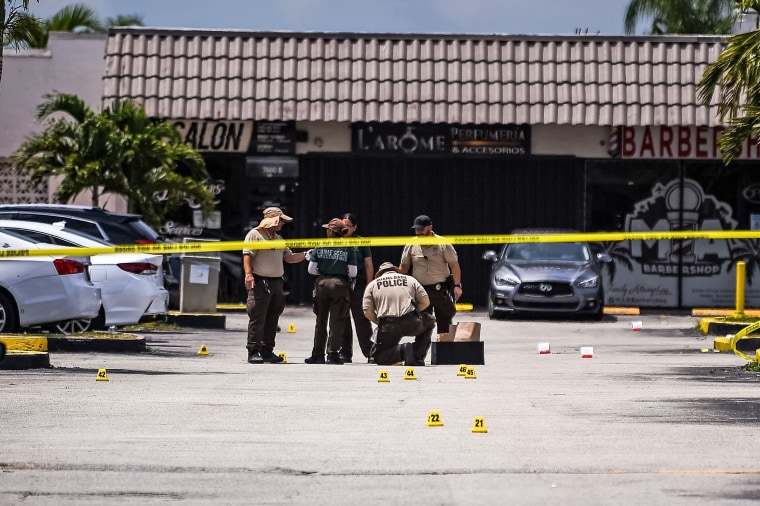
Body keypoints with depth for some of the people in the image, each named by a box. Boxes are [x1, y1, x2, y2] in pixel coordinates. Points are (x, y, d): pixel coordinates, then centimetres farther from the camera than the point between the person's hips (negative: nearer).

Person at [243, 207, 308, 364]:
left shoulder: (278, 239, 22)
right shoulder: (255, 235, -2)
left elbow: (290, 258, 24)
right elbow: (247, 256, -11)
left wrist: (307, 254, 13)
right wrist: (248, 274, -25)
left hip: (276, 283, 8)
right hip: (260, 282, -8)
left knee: (272, 319, 8)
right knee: (257, 318, -9)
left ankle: (267, 351, 13)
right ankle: (253, 352, -7)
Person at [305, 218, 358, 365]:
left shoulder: (320, 246, -1)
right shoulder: (349, 248, -5)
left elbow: (311, 269, 0)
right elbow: (352, 272, -6)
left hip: (322, 283, 2)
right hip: (340, 285, -2)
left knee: (321, 320, 12)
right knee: (337, 321, 3)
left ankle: (318, 354, 14)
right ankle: (332, 354, -1)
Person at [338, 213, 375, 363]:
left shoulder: (361, 243, 3)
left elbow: (369, 265, 3)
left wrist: (368, 286, -3)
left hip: (358, 284, -3)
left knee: (361, 319, -5)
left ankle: (370, 352, -3)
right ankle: (345, 353, 11)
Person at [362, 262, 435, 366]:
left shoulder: (372, 285, 17)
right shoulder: (410, 279, 19)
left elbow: (367, 312, 7)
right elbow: (425, 302, 12)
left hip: (388, 326, -1)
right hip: (412, 324, 1)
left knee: (378, 356, 19)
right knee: (429, 322, 34)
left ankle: (402, 350, -12)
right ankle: (417, 357, 15)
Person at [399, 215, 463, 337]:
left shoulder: (443, 244, -5)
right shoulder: (411, 245, 4)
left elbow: (454, 265, -6)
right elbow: (403, 267, 11)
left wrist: (457, 285, -15)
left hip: (441, 289, -2)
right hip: (420, 290, 3)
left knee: (444, 323, 2)